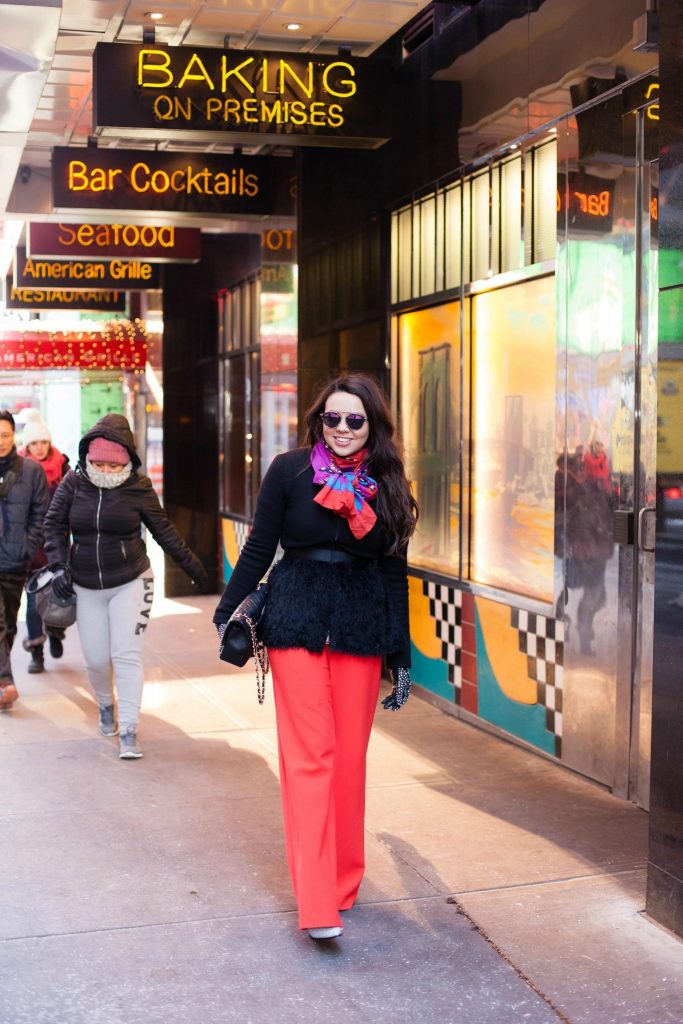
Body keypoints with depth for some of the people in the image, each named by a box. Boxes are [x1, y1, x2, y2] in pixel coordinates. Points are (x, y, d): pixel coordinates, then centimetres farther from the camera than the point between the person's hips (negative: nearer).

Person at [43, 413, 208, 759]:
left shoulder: (138, 488, -8)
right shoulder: (73, 483, -5)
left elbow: (163, 530, 2)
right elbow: (55, 525, 1)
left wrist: (192, 565, 8)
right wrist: (59, 566, -11)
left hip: (130, 583, -2)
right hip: (86, 587, 2)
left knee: (127, 655, -9)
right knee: (96, 658, 9)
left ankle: (128, 732, -4)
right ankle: (106, 706, 41)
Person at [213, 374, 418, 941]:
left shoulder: (387, 485, 7)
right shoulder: (290, 470, 0)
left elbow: (394, 572, 10)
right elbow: (259, 548, 5)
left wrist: (402, 656, 10)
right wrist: (227, 612, 4)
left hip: (362, 627, 3)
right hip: (297, 622, -2)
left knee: (350, 756, 6)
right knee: (309, 755, -6)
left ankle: (343, 881, 23)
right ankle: (318, 905, -6)